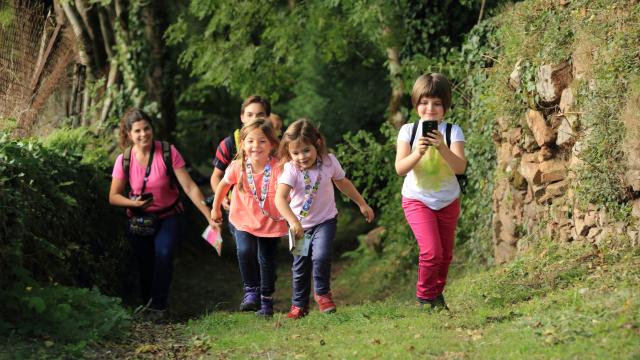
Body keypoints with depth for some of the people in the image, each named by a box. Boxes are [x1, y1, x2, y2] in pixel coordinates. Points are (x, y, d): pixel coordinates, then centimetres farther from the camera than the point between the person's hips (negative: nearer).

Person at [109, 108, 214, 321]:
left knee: (163, 255, -24)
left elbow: (190, 187, -19)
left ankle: (158, 306, -12)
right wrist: (134, 202, -24)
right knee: (145, 264, 5)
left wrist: (209, 216, -24)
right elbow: (113, 197, -4)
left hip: (167, 218, -2)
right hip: (139, 220, 2)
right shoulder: (124, 160, -12)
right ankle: (147, 304, 28)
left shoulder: (168, 153, -19)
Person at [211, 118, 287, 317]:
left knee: (267, 260, 7)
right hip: (244, 221, 1)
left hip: (271, 223, -1)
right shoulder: (237, 167, -14)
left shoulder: (278, 168, -21)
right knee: (245, 251, -23)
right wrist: (215, 209, 16)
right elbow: (223, 185, 6)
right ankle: (251, 289, -1)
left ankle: (266, 300, 29)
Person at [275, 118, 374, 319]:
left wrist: (362, 204, 14)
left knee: (321, 256, -22)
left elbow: (342, 183, 6)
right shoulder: (291, 170, -23)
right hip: (300, 225, 0)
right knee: (300, 266, 8)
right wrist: (293, 221, -51)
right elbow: (280, 198, -37)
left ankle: (322, 292, 4)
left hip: (325, 220, 0)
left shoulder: (329, 162, -14)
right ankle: (299, 305, 29)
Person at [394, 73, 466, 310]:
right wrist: (417, 153, -34)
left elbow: (460, 168, -21)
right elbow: (400, 169, -16)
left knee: (445, 254, 11)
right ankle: (424, 295, 6)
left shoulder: (453, 132, -9)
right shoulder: (408, 131, -8)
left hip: (448, 201, 2)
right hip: (417, 200, -2)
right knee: (431, 251, -16)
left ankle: (437, 293, 35)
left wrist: (442, 148, -37)